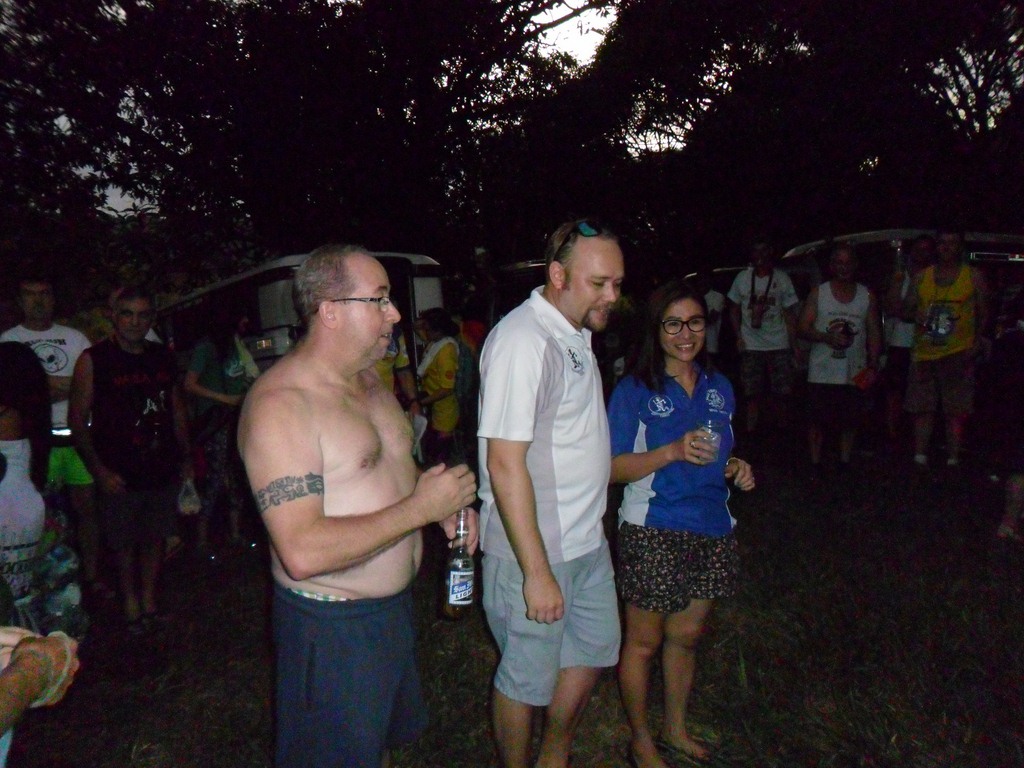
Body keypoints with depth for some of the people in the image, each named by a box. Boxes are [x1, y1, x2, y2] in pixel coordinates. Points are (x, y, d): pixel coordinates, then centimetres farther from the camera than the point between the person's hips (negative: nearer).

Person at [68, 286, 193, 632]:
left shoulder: (164, 357, 6)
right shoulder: (93, 360, -7)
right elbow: (77, 420, -6)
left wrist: (186, 458, 11)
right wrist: (100, 470, -12)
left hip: (163, 470, 4)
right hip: (120, 475, -3)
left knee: (154, 537, 14)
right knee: (124, 542, 9)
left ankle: (149, 598, 30)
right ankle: (130, 601, 27)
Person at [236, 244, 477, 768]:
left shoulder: (368, 379, 5)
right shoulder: (279, 404, -25)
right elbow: (302, 553, -33)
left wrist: (445, 504, 0)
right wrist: (420, 508, -26)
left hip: (394, 605, 8)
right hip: (331, 629, -8)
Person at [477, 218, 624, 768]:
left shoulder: (576, 333, 8)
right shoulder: (523, 340, -23)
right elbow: (505, 464, -26)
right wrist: (536, 572, -24)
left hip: (586, 539, 10)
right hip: (532, 548, -9)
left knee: (594, 650, 22)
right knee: (527, 678, 9)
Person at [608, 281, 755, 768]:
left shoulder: (719, 388, 8)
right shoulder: (635, 390, -10)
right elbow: (614, 468, -13)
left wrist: (736, 469, -1)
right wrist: (673, 451, -25)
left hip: (712, 530, 6)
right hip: (653, 531, -5)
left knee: (686, 635, 19)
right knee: (644, 640, 8)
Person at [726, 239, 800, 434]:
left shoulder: (782, 279, 1)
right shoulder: (742, 278, 3)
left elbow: (790, 314, 3)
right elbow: (734, 310, 11)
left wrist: (794, 345, -4)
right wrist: (738, 336, -1)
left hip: (779, 346, 0)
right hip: (751, 346, 1)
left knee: (781, 393, 1)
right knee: (753, 394, 4)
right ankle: (750, 433, 11)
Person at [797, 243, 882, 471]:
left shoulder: (867, 296, 8)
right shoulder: (818, 293, 3)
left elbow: (874, 333, 9)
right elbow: (802, 328, -1)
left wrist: (873, 364, -2)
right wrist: (827, 337, -18)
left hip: (854, 373, 2)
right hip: (822, 373, -2)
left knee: (850, 421, 6)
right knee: (818, 420, 0)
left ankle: (844, 465, 20)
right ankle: (815, 465, 12)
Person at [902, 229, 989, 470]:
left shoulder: (973, 276, 6)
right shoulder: (922, 277, 11)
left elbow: (983, 314, 6)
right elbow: (905, 310, 13)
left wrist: (977, 344, -6)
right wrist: (916, 315, -9)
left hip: (958, 355, -2)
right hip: (924, 353, 2)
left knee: (955, 411, -1)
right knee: (922, 409, 4)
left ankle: (953, 460, 5)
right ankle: (919, 459, 11)